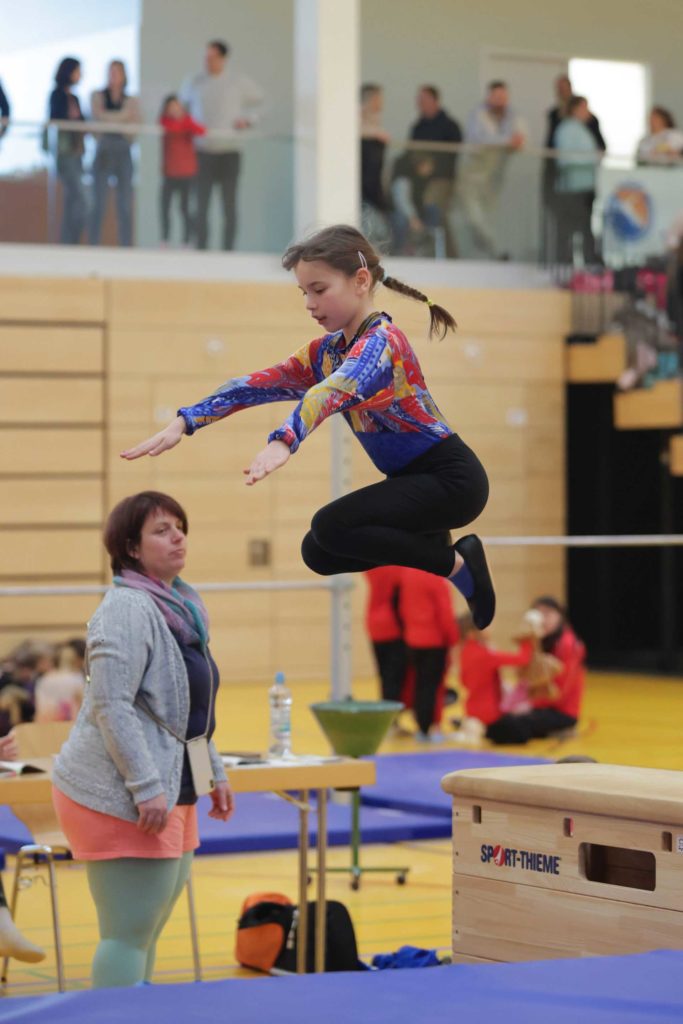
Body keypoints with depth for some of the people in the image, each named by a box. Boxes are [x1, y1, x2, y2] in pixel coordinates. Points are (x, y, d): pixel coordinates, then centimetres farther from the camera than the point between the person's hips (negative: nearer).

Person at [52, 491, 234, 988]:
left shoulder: (178, 606, 15)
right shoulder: (128, 608, -14)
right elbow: (111, 707, -21)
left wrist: (215, 772, 23)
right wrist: (146, 788, -23)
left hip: (171, 790, 10)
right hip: (122, 796, -10)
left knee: (147, 929, 15)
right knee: (130, 936, -9)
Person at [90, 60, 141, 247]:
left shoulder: (131, 101, 13)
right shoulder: (98, 96, 9)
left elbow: (136, 125, 0)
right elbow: (97, 115, -8)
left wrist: (110, 118, -11)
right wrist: (123, 115, -6)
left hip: (123, 153, 2)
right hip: (104, 152, -2)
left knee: (125, 206, 0)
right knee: (99, 205, -6)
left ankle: (126, 246, 2)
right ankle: (94, 246, -4)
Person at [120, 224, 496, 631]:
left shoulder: (381, 340, -21)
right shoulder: (327, 350, 6)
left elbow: (332, 392, -40)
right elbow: (256, 385, 0)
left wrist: (283, 443, -57)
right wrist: (184, 422, -12)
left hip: (452, 479, -9)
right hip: (412, 480, 9)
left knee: (331, 528, -24)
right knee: (319, 552, 8)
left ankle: (456, 564, -10)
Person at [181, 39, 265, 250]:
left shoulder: (238, 81, 4)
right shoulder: (196, 83, 9)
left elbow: (260, 99, 15)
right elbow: (183, 103, 25)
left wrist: (248, 119, 2)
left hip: (228, 152, -1)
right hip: (203, 152, 1)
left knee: (229, 205, -1)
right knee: (201, 205, -2)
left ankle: (228, 249, 4)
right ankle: (201, 249, 1)